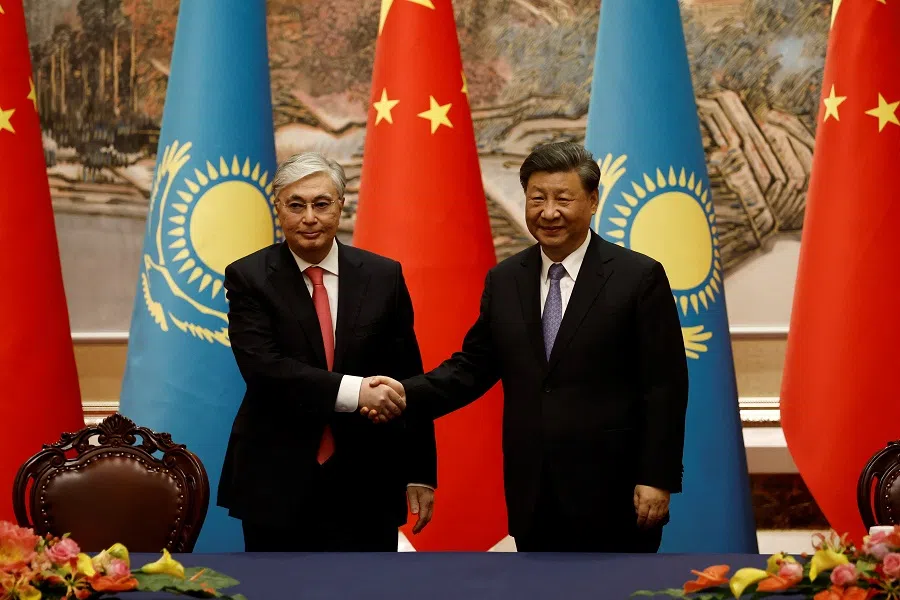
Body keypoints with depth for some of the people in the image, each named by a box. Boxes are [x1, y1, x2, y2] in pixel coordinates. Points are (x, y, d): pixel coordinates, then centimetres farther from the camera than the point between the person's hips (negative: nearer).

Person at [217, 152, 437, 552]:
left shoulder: (383, 276, 4)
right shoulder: (249, 278, -1)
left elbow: (408, 380, 6)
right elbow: (261, 366, -16)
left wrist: (420, 473, 4)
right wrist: (352, 391, -25)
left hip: (365, 488, 1)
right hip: (276, 485, -1)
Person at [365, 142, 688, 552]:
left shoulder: (639, 277, -5)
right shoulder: (504, 281, 9)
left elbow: (666, 387, -6)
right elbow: (474, 365, 11)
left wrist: (658, 479, -11)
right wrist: (408, 394, -6)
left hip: (613, 496, -4)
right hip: (533, 499, 4)